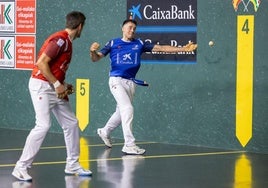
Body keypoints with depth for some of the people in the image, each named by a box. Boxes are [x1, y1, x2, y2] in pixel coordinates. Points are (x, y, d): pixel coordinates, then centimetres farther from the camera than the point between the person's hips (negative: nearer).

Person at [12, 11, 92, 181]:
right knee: (43, 125, -17)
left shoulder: (67, 42, 12)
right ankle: (21, 167, -11)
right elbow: (41, 63, -22)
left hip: (55, 88, 10)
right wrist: (57, 84, -19)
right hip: (41, 86, -10)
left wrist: (62, 85, 11)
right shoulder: (60, 40, -17)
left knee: (71, 123, 10)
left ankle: (72, 165, 20)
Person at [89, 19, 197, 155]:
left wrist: (184, 49, -5)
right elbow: (96, 58, 0)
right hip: (116, 80, -5)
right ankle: (129, 145, -17)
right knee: (127, 109, -19)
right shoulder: (113, 43, 1)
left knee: (121, 113, 16)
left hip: (130, 82, 5)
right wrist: (92, 51, -24)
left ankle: (105, 132, 42)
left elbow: (162, 48, 3)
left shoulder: (139, 44, 7)